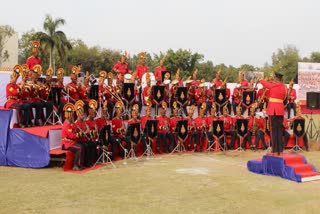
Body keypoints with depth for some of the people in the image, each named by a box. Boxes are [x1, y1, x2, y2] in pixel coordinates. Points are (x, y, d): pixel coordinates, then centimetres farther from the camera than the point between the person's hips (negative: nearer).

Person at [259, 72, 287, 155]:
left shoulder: (272, 85, -7)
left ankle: (275, 150, -3)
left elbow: (262, 81, 6)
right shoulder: (284, 87, 7)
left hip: (273, 108, -5)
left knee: (274, 129, -2)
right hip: (281, 108, 5)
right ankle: (280, 150, 10)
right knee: (279, 129, 9)